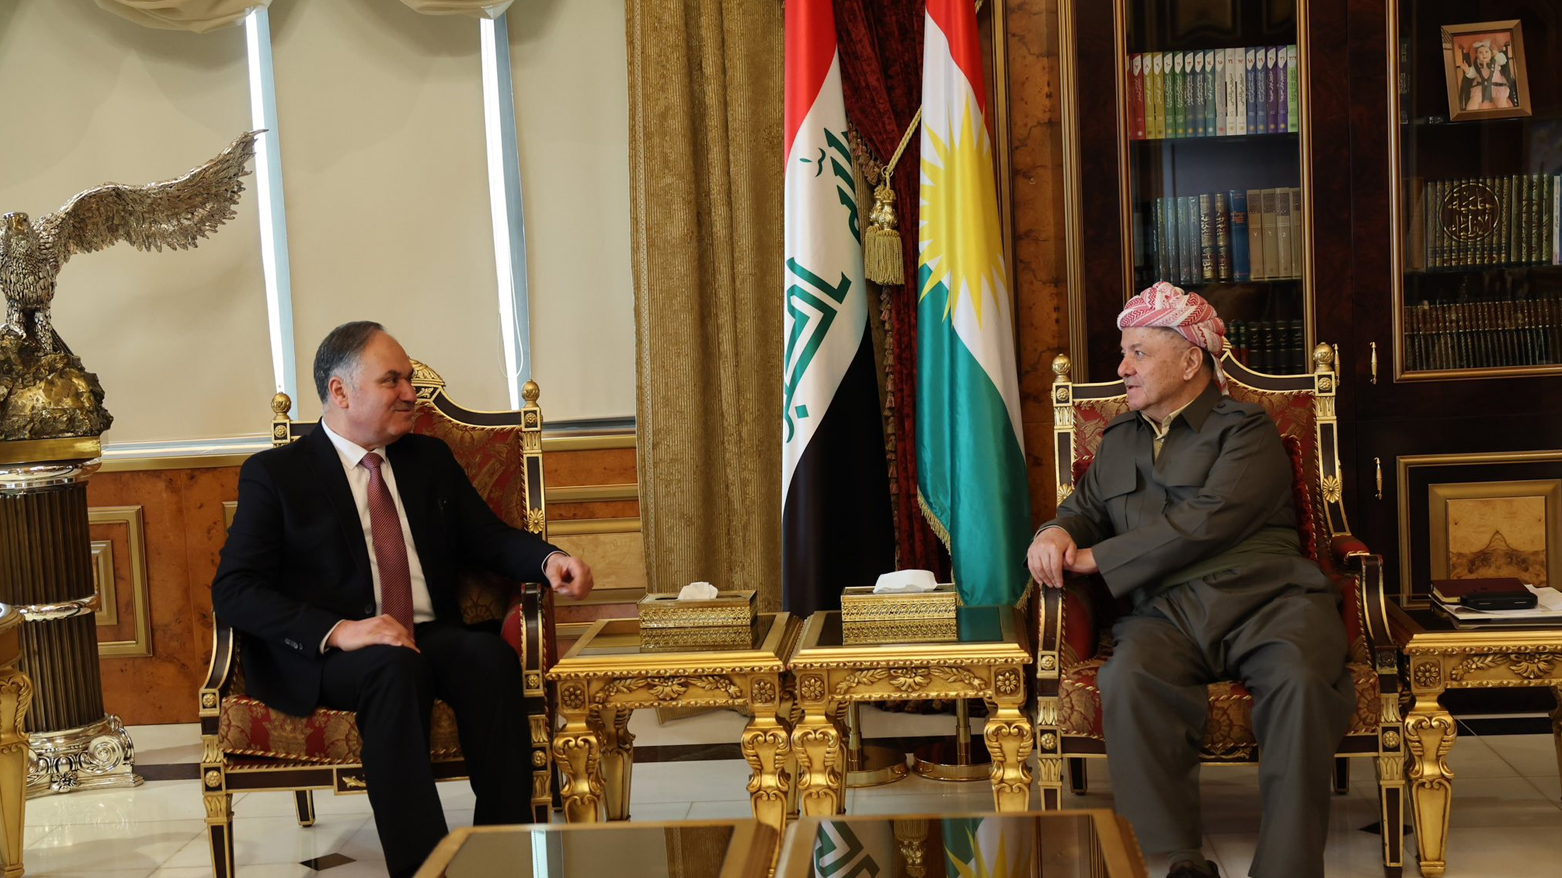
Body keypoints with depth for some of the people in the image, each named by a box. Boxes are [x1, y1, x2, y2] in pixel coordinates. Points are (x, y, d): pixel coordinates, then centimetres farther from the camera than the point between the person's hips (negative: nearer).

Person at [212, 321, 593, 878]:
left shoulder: (431, 459, 19)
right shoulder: (275, 474, 3)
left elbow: (489, 537, 19)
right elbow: (232, 590, -7)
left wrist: (548, 561, -5)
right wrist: (337, 631, -22)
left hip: (431, 641, 4)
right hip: (327, 659, -4)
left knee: (491, 656, -29)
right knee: (396, 667, -37)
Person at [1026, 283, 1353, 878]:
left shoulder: (1247, 431, 7)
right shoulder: (1118, 441, 27)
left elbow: (1205, 520, -7)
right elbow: (1086, 509, 32)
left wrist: (1096, 557, -6)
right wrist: (1057, 533, 5)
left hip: (1263, 599, -3)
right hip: (1165, 613, 3)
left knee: (1301, 682, -35)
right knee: (1127, 681, -32)